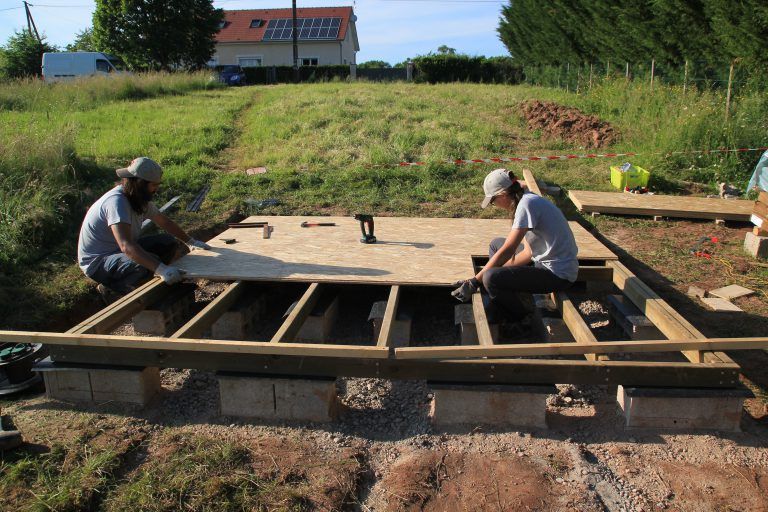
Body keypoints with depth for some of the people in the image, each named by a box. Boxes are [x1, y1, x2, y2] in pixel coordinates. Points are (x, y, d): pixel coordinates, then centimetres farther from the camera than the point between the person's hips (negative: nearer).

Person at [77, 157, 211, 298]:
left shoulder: (141, 199, -2)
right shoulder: (117, 202, -30)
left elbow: (164, 222, 14)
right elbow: (126, 246, -43)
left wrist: (191, 241, 5)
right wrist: (162, 269, -52)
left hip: (119, 252, 10)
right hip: (96, 261, -10)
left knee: (168, 243, -2)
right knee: (147, 265, -35)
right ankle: (110, 288, -5)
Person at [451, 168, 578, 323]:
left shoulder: (527, 203, -20)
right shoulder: (529, 200, 8)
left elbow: (507, 251, -20)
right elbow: (529, 252, 8)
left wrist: (474, 282, -14)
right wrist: (499, 269, 4)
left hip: (559, 274, -10)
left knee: (491, 278, -23)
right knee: (496, 245, 18)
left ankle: (520, 321, 5)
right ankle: (497, 308, 19)